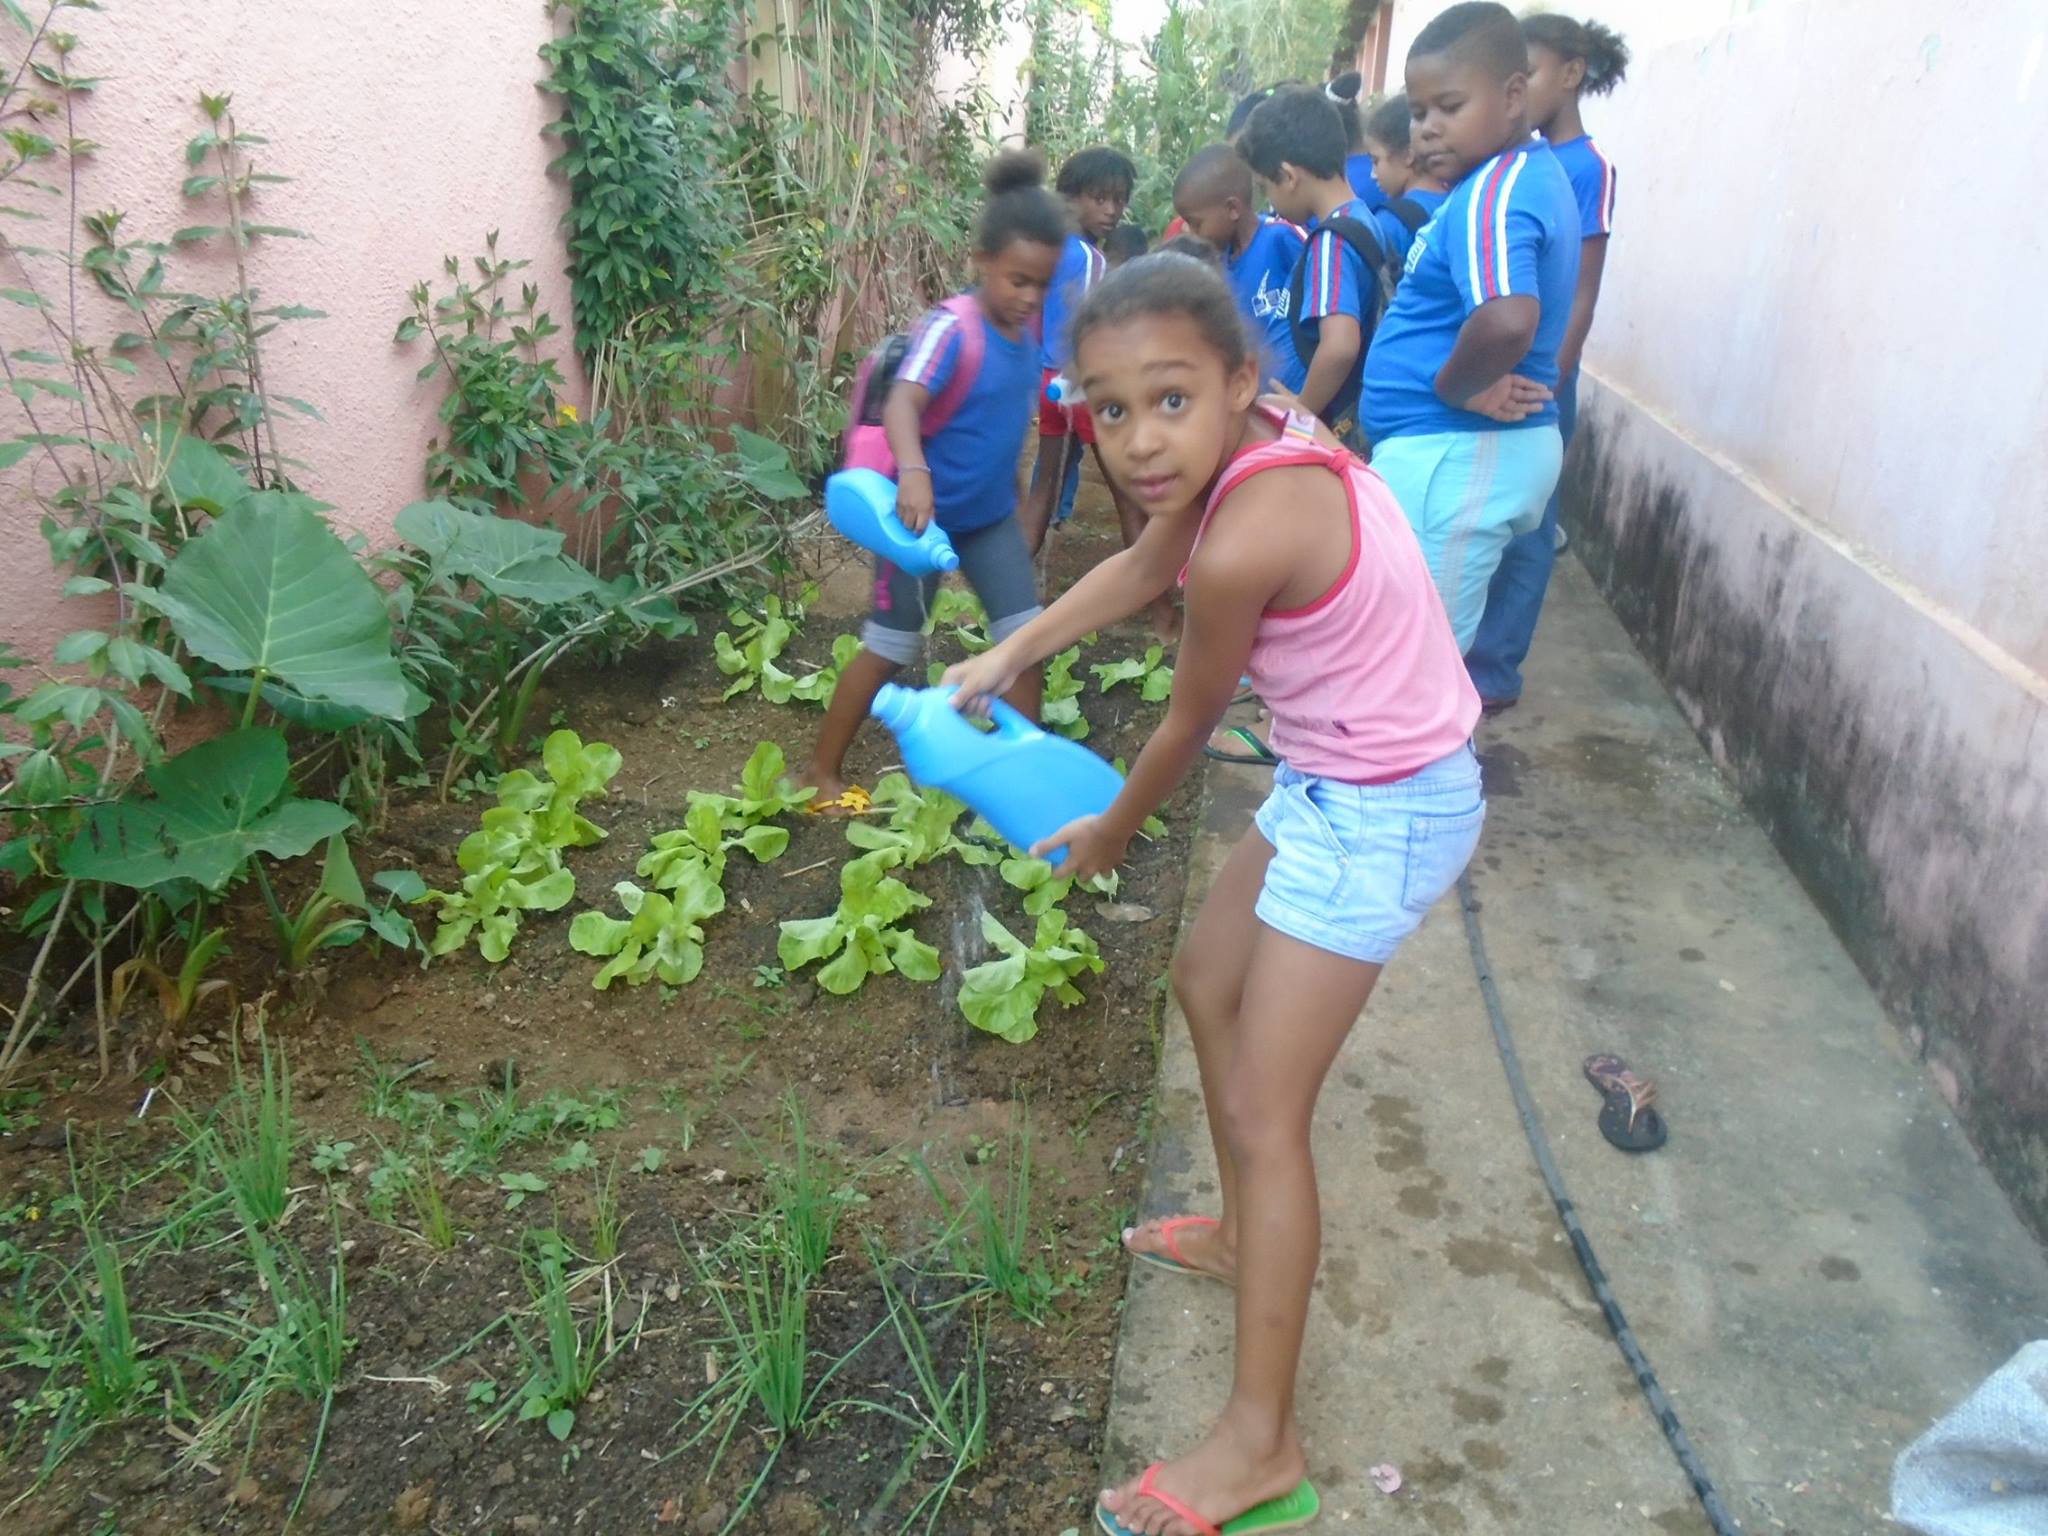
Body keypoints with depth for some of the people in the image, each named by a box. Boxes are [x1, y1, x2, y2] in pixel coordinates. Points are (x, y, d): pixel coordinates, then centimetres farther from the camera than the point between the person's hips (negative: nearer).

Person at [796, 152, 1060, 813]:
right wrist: (912, 472, -57)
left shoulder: (1027, 327, -1)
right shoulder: (950, 329, -23)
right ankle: (822, 771, 19)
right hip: (927, 512, -6)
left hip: (993, 515, 6)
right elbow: (901, 403, -39)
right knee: (891, 647, 3)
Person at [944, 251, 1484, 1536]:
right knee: (1208, 982, 24)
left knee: (1262, 1115, -5)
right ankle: (1247, 1235, 42)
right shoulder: (1256, 443, -4)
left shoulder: (1244, 541, -29)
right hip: (1346, 783, 10)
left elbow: (1190, 724, -13)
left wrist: (1111, 833, 6)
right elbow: (1139, 566, 13)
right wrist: (1006, 658, 18)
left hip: (1379, 814, -10)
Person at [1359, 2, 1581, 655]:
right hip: (1487, 450, 10)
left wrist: (1450, 389, -20)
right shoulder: (1533, 173, 14)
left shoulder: (1493, 191, -18)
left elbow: (1507, 321, -36)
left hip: (1450, 457, -10)